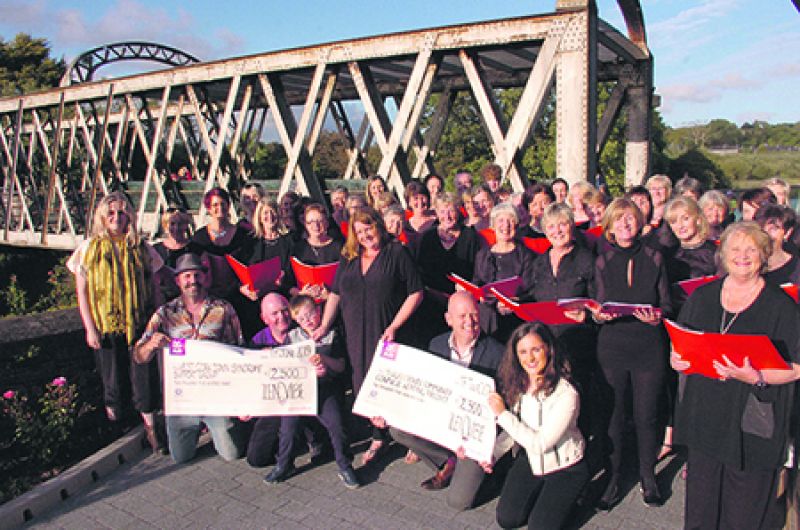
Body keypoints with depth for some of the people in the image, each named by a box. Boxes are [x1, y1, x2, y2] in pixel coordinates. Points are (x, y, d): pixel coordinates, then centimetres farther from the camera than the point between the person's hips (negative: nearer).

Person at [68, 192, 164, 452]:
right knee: (113, 380, 8)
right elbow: (82, 292, 1)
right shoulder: (90, 248, 1)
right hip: (105, 327, 0)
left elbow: (154, 286, 10)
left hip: (140, 324, 1)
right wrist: (90, 328, -5)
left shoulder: (140, 247, 4)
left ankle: (150, 426, 13)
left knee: (145, 376, -1)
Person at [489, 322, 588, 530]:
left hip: (564, 467, -5)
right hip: (529, 460, 5)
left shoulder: (566, 394, -28)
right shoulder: (517, 384, -9)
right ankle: (541, 492, 24)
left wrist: (502, 413, -25)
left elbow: (540, 444, -26)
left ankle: (567, 495, 16)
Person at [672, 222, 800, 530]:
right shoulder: (702, 296, 7)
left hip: (752, 421, -3)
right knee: (701, 503, 14)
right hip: (704, 415, 3)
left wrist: (756, 378, -23)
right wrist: (677, 359, -8)